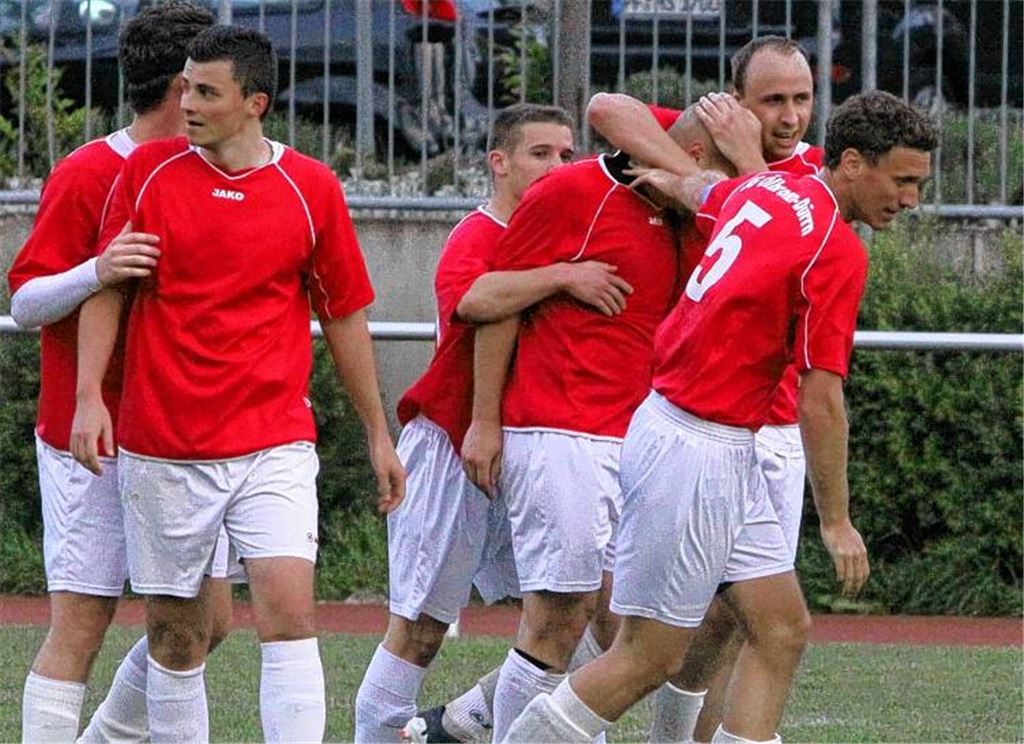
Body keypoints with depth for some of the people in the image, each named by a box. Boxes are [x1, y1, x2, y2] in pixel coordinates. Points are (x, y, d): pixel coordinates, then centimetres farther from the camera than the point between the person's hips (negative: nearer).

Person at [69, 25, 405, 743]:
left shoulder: (312, 187, 0)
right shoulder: (149, 170, 2)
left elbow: (346, 315, 10)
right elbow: (107, 288, 8)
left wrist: (379, 435, 14)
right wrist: (90, 397, -5)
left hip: (274, 444, -1)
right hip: (160, 446, 1)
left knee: (288, 612, -15)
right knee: (175, 633, 6)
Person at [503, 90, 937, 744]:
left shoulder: (766, 190, 6)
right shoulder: (838, 251, -17)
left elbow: (696, 190, 29)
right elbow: (820, 403, -15)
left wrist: (666, 178, 50)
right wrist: (836, 520, -7)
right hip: (697, 453, -10)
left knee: (783, 630, 7)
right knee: (651, 657, -1)